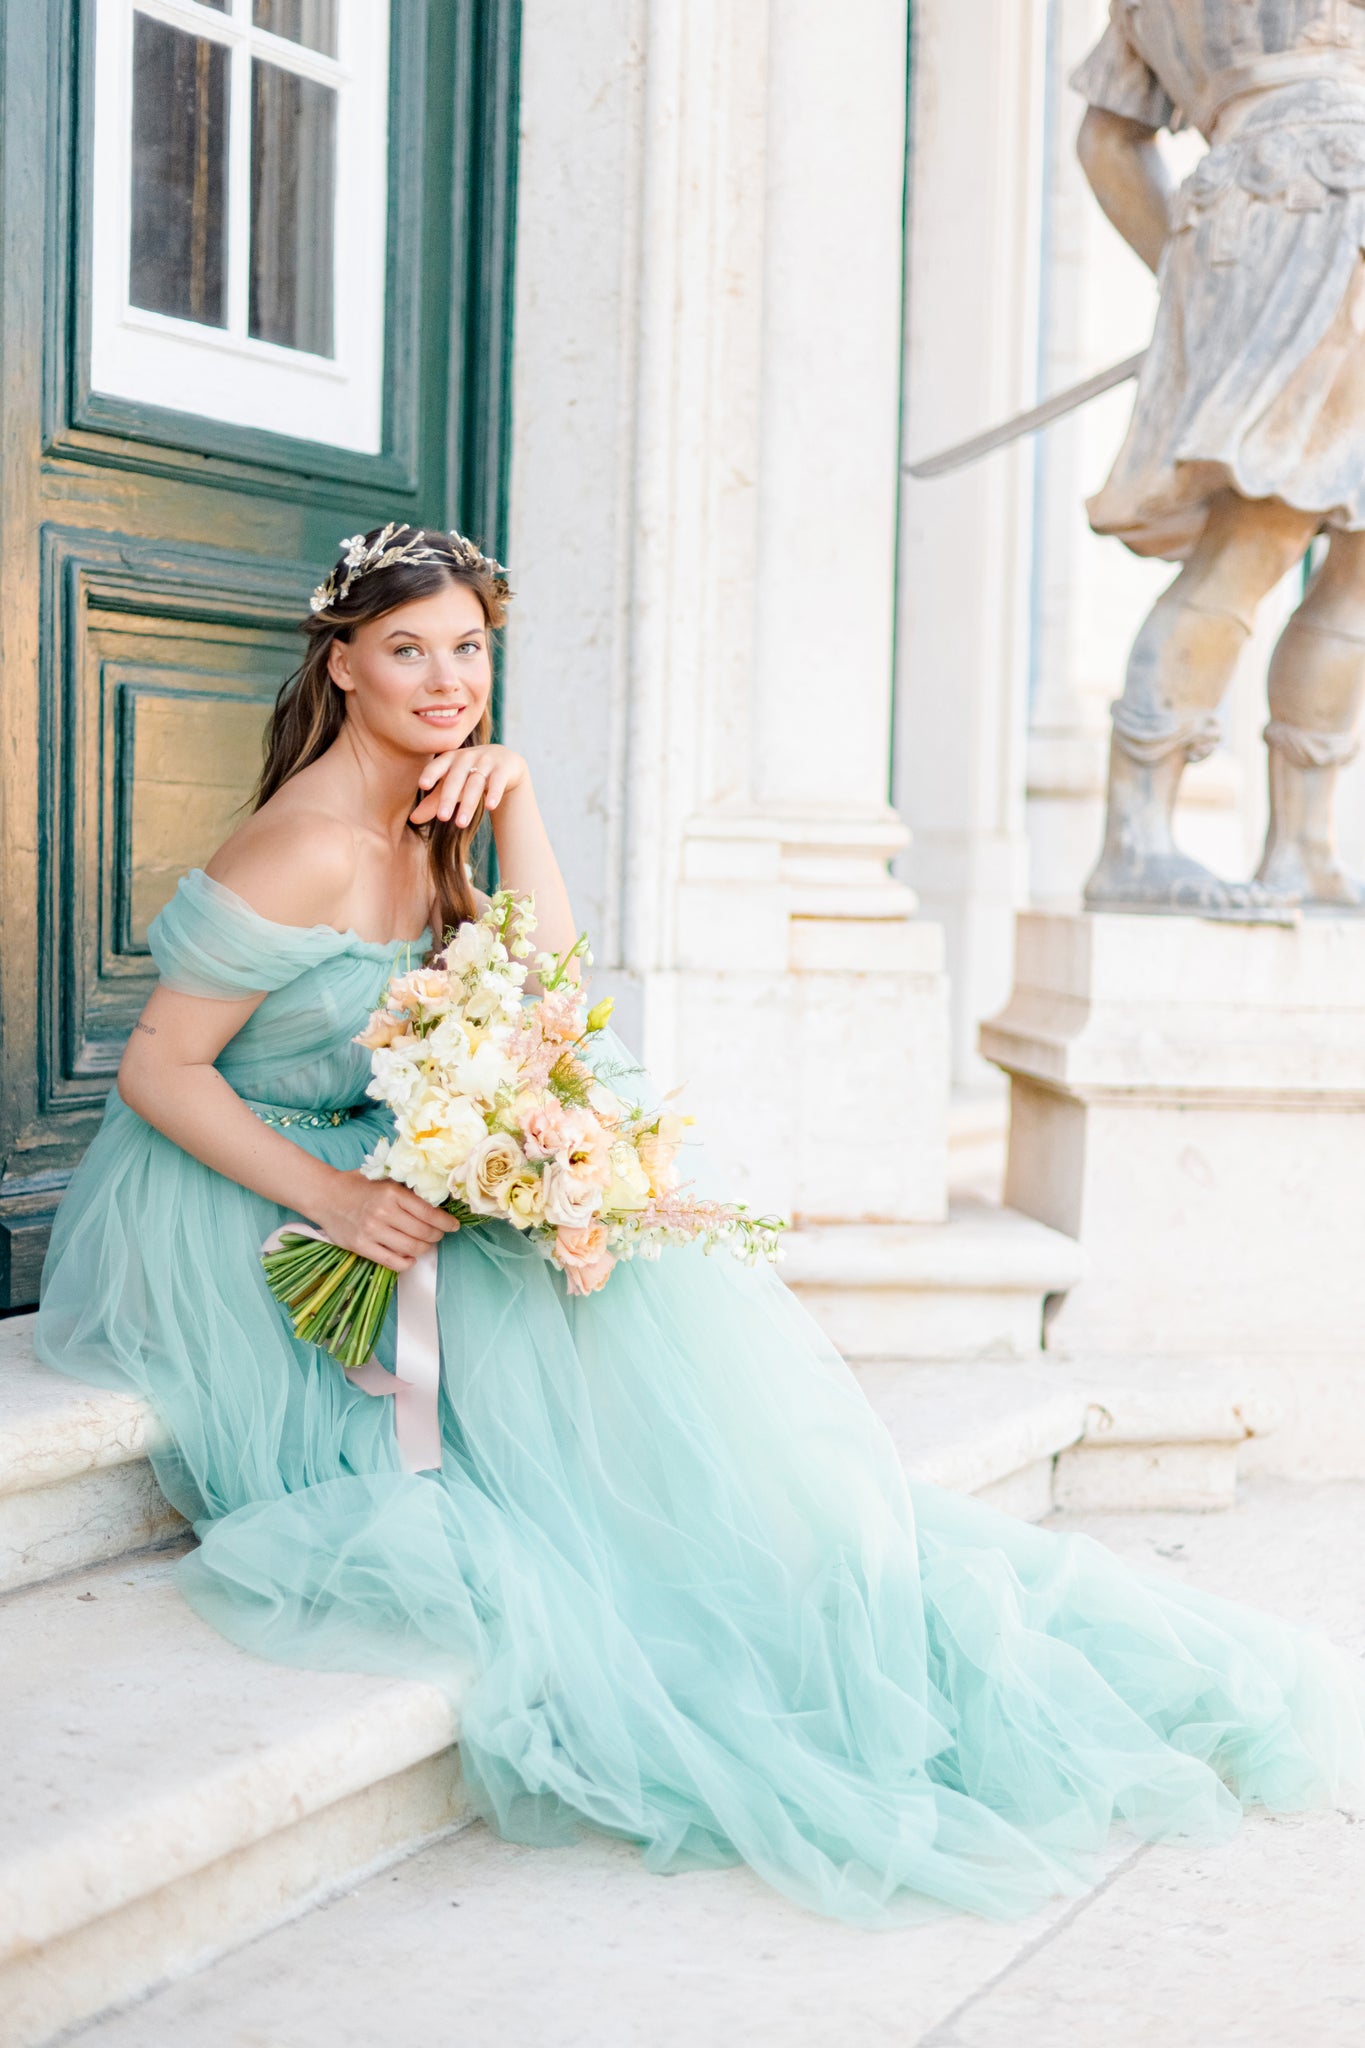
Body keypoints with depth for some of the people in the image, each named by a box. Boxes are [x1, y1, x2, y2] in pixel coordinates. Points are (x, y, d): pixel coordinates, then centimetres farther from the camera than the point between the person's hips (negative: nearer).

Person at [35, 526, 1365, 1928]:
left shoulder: (423, 825, 8)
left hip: (353, 1177, 8)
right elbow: (156, 1065, -19)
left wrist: (513, 801, -8)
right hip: (222, 1218, -8)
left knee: (626, 1278, -12)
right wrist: (333, 1199, -29)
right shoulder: (311, 845, -20)